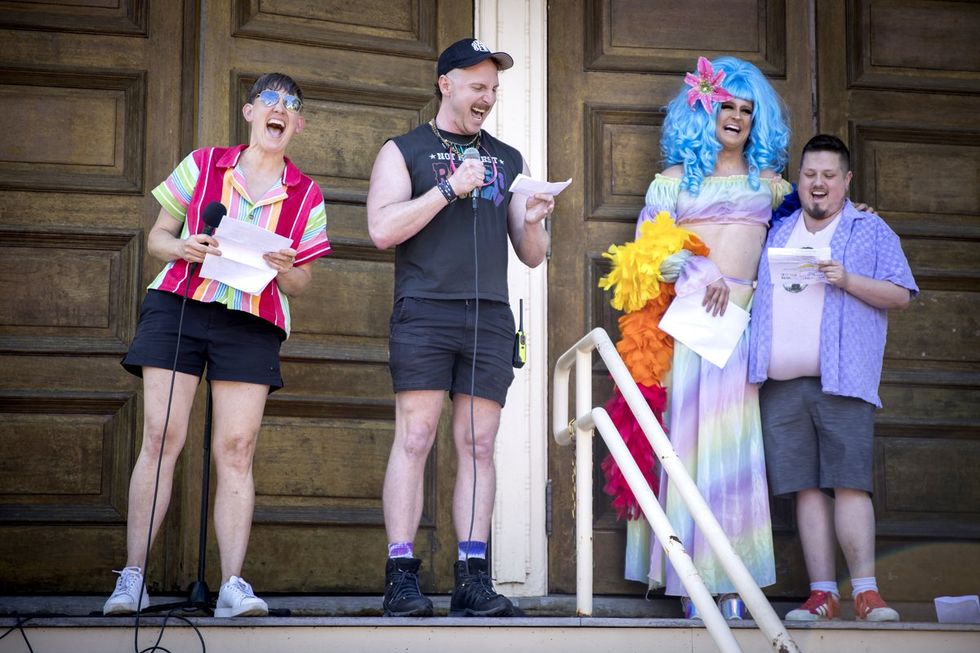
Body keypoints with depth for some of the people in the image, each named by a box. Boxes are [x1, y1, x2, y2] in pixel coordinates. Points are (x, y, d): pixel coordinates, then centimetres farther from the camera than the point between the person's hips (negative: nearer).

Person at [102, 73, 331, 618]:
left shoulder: (306, 195, 12)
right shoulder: (203, 165, 10)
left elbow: (302, 282, 15)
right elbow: (158, 236, 14)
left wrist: (285, 270, -8)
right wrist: (183, 249, -8)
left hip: (253, 324, 1)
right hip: (178, 306, -1)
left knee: (237, 448, -7)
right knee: (162, 437, -8)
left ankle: (234, 583, -8)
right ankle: (132, 578, -7)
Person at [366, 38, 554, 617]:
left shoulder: (509, 161, 20)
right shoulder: (404, 151, 10)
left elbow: (533, 256, 19)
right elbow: (382, 229, -5)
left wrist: (534, 221, -3)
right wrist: (450, 188, -10)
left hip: (490, 318, 3)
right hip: (424, 313, -3)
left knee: (479, 445, 0)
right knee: (415, 438, -9)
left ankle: (473, 579, -1)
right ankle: (402, 579, -10)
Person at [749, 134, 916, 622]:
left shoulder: (871, 230, 11)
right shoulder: (777, 234, 23)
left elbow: (900, 296, 3)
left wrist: (848, 280, -10)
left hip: (843, 380, -3)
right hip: (781, 384, 4)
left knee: (849, 483, -12)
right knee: (808, 488, 0)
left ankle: (866, 591, -10)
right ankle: (822, 594, 1)